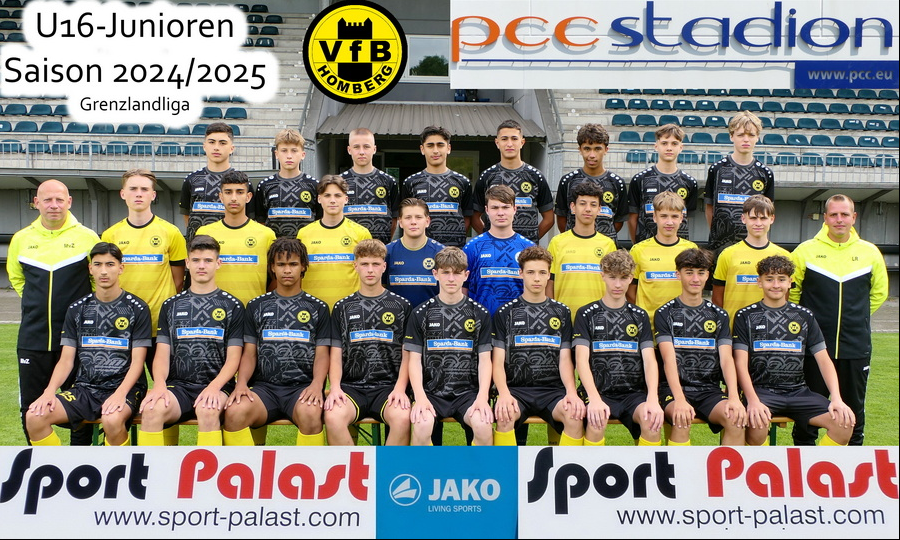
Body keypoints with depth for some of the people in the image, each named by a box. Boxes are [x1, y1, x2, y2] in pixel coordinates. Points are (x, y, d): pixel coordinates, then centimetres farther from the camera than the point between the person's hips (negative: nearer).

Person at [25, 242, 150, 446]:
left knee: (112, 420, -36)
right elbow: (66, 360, 9)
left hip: (124, 388, -4)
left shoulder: (137, 308, 0)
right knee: (34, 416, -19)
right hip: (85, 388, 4)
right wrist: (49, 391, -10)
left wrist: (120, 394, -21)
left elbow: (137, 361, -5)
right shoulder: (77, 309, 12)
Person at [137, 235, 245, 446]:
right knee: (152, 409, -31)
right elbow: (162, 354, 10)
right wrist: (159, 385, -11)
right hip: (178, 385, 2)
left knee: (208, 410, -36)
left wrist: (214, 387, -16)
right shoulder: (171, 305, 17)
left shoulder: (232, 306, 10)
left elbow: (233, 358, 3)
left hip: (217, 385, -2)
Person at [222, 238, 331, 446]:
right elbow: (249, 353, 13)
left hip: (303, 386, -1)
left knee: (310, 413, -37)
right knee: (234, 412, -31)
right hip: (264, 386, 2)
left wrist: (317, 384, -14)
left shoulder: (318, 308, 14)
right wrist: (241, 383, -7)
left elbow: (322, 354, 7)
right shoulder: (257, 306, 18)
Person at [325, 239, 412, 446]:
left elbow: (407, 355, 8)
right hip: (351, 385, 1)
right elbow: (336, 354, 10)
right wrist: (335, 387, -8)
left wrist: (400, 388, -8)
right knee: (333, 417, -32)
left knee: (402, 417, -33)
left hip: (389, 385, -1)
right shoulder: (343, 307, 15)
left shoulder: (401, 306, 11)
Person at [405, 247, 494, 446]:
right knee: (422, 425, -30)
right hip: (431, 390, 0)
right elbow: (415, 360, 4)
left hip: (467, 391, 0)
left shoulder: (480, 314, 9)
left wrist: (482, 397, -10)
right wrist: (420, 397, -11)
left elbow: (485, 360, 6)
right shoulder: (420, 313, 7)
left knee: (484, 425, -28)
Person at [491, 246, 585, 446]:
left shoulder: (561, 312, 14)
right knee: (504, 416, -34)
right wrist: (504, 393, -17)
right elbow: (498, 362, 3)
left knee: (575, 415, -31)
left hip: (552, 388, 1)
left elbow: (565, 359, 8)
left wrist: (571, 392, -11)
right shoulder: (505, 313, 9)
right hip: (516, 388, -1)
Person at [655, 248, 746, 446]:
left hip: (710, 390, 3)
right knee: (682, 419, -34)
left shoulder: (719, 315, 14)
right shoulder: (665, 313, 5)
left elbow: (726, 359, 2)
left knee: (737, 417, -27)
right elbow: (669, 359, -9)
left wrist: (734, 397, -17)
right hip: (675, 388, -2)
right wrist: (679, 399, -25)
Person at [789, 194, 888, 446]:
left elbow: (879, 292, 17)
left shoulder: (870, 252, 5)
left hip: (856, 347, 2)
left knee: (854, 407, 10)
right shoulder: (805, 251, -1)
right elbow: (790, 292, 7)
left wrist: (856, 317, 12)